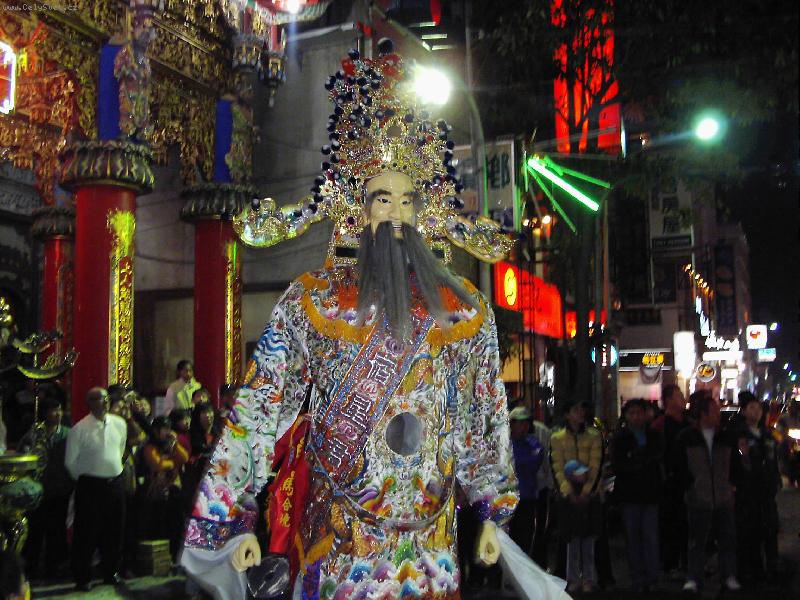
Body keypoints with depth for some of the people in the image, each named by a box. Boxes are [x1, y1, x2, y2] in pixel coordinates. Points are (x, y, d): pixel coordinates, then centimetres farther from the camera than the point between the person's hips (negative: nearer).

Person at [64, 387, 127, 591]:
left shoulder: (119, 424, 2)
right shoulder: (80, 429, -13)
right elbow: (70, 461, -5)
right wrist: (84, 479, 4)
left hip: (115, 483, 5)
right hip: (90, 486, -5)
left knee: (114, 532, 13)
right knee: (86, 533, 2)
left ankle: (110, 572, 30)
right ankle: (83, 578, 15)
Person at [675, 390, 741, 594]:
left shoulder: (726, 437, 6)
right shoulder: (686, 437, -3)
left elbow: (734, 463, 14)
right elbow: (680, 467, 1)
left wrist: (730, 483, 4)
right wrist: (689, 486, -3)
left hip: (724, 497, 3)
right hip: (698, 499, -3)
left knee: (727, 539, 7)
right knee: (697, 540, 3)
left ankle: (729, 576, 18)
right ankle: (693, 578, 9)